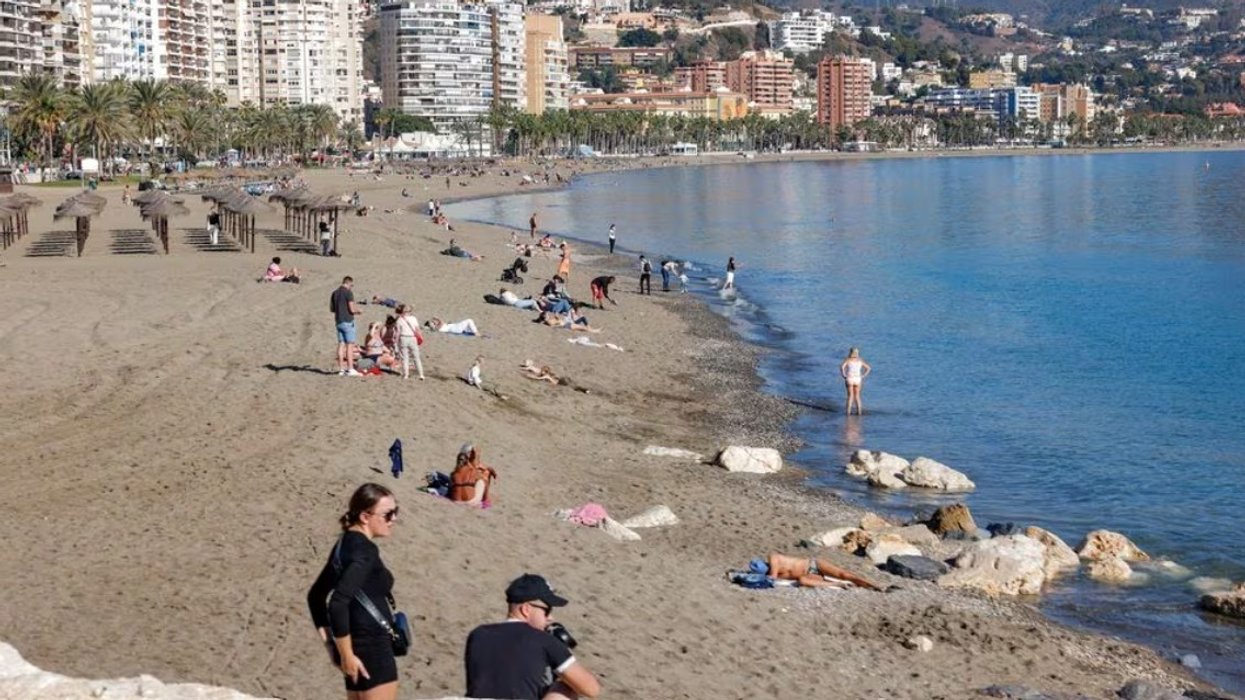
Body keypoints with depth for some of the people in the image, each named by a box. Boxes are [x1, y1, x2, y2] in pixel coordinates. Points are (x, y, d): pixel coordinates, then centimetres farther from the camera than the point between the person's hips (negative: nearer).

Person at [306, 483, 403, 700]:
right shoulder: (364, 550, -17)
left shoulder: (346, 545, 11)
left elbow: (316, 596, 18)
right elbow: (338, 602, -28)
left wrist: (331, 644, 16)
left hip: (358, 644, 10)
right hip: (371, 648, -10)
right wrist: (347, 654, -21)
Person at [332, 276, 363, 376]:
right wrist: (358, 311, 2)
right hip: (347, 321, -7)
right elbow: (352, 309, -18)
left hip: (338, 322, 7)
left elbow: (331, 308, 16)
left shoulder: (335, 293, 10)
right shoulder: (348, 293, -13)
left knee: (341, 344, 8)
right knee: (350, 345, -4)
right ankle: (350, 369, -7)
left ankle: (341, 369, 7)